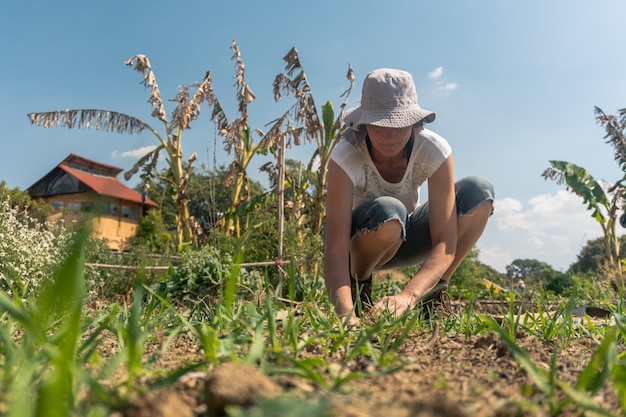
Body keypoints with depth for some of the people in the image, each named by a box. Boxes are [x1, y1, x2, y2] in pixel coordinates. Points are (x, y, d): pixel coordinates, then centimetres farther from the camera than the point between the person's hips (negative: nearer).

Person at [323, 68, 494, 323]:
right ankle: (357, 287, -7)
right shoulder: (345, 158, -31)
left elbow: (445, 244, -30)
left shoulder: (434, 151, -25)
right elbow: (335, 250, -37)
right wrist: (346, 314, -54)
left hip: (404, 239, 3)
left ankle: (434, 293, -6)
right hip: (356, 243, -2)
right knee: (387, 213, -39)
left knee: (478, 192, -21)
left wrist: (407, 297, -48)